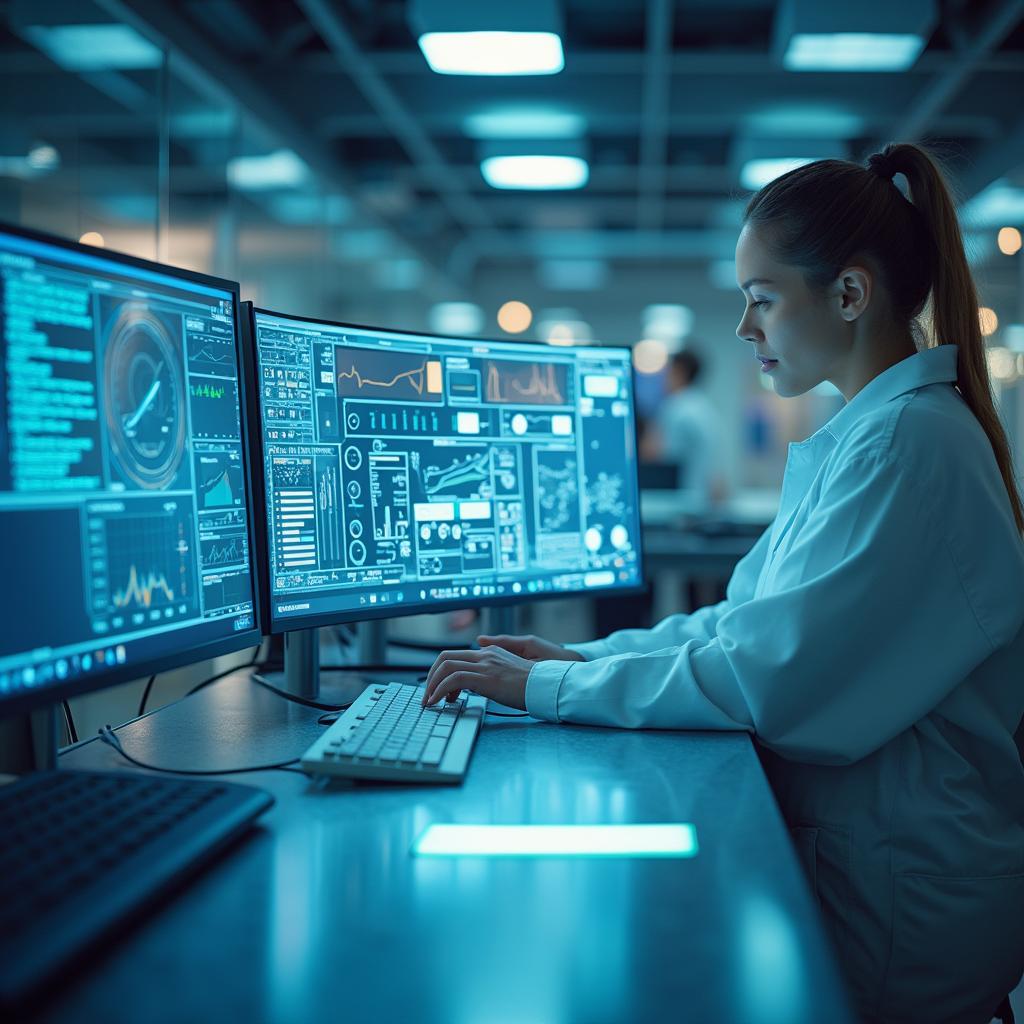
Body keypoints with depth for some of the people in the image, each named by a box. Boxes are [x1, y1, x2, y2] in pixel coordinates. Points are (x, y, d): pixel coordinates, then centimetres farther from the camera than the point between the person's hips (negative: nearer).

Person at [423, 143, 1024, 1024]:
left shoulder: (906, 442, -20)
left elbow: (762, 678, -24)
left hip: (898, 904, -8)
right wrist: (578, 656, 4)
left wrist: (545, 687, -17)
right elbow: (747, 618, 14)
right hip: (850, 847, 8)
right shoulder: (871, 431, 12)